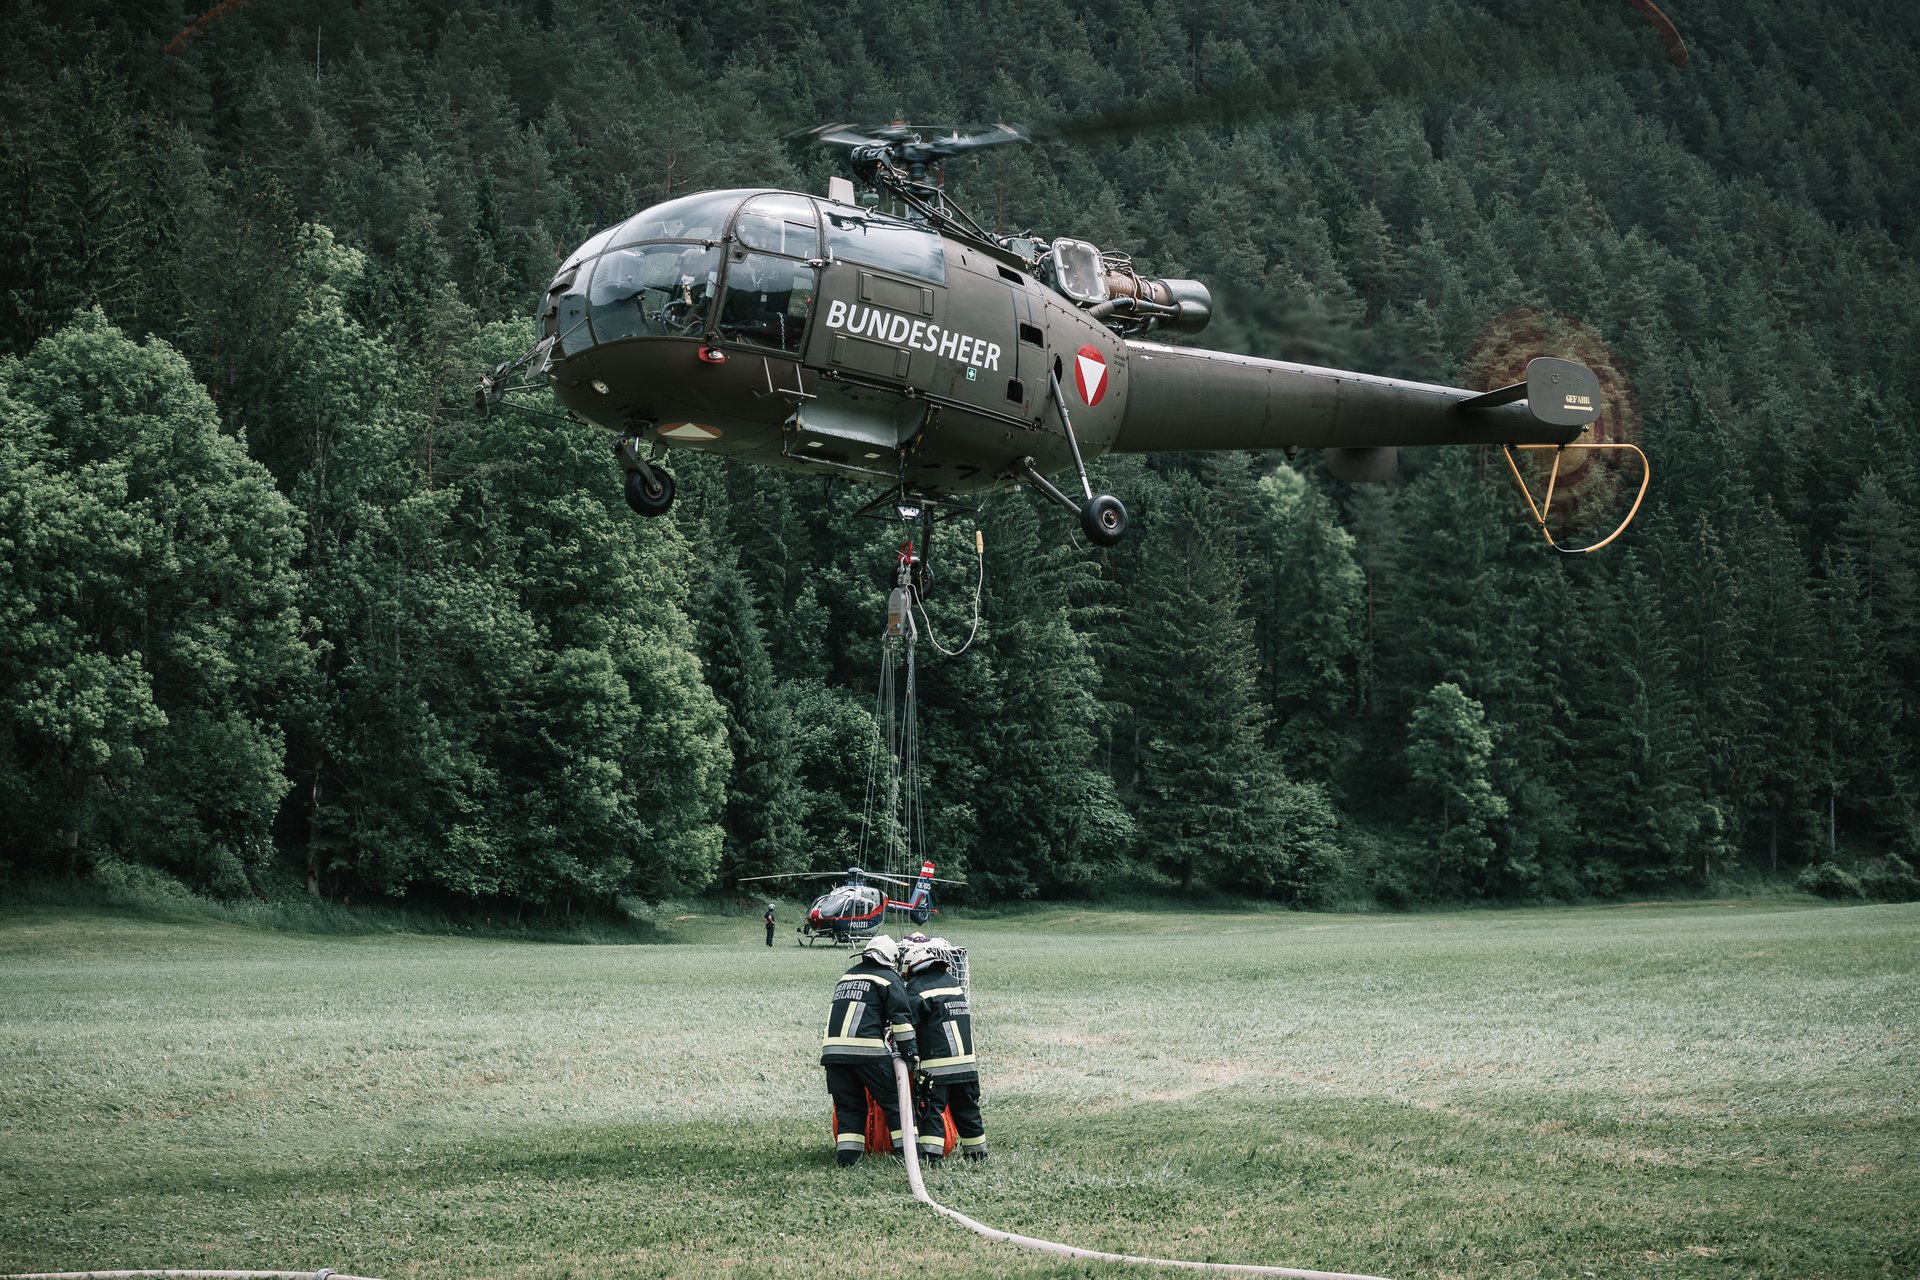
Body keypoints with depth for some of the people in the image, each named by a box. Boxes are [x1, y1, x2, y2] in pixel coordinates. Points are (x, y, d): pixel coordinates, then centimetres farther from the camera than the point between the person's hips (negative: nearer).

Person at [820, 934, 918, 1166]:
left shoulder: (847, 977, 26)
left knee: (848, 1106, 12)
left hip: (832, 1049, 5)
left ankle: (846, 1157, 2)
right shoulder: (889, 979, 6)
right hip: (867, 1050, -5)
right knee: (894, 1102, 4)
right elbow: (901, 1017, -3)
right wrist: (909, 1052, -3)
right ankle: (909, 1153, 2)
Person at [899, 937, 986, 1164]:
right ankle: (977, 1151, 21)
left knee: (930, 1110, -4)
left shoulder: (919, 987, -8)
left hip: (937, 1066, -6)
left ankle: (930, 1154, -11)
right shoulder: (954, 984, 12)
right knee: (967, 1110, 15)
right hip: (967, 1062, 6)